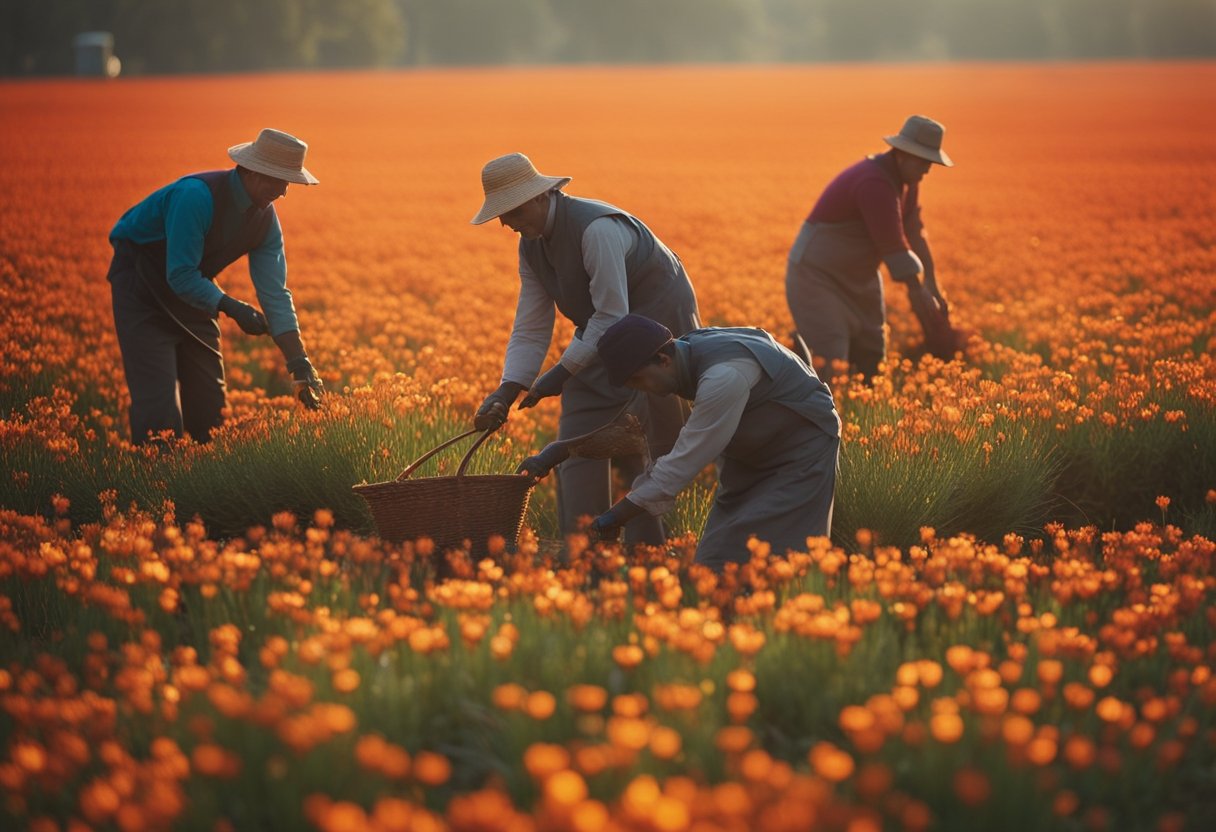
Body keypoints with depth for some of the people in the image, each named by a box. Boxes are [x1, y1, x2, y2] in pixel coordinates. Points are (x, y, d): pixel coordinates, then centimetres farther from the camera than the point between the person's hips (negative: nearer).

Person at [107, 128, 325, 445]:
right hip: (141, 285, -7)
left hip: (191, 288, 7)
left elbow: (274, 294, -8)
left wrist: (300, 364, -15)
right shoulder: (197, 195, -32)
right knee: (159, 400, -16)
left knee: (210, 400, 6)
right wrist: (232, 308, -36)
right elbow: (180, 276, -31)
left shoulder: (266, 219, -8)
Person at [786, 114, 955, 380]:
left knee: (871, 359, 7)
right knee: (829, 362, -19)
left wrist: (932, 285, -4)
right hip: (817, 276, -10)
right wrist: (918, 293, -24)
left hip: (857, 277, 10)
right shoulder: (876, 184, -29)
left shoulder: (907, 179, 2)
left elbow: (914, 232, 3)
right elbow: (893, 246, -29)